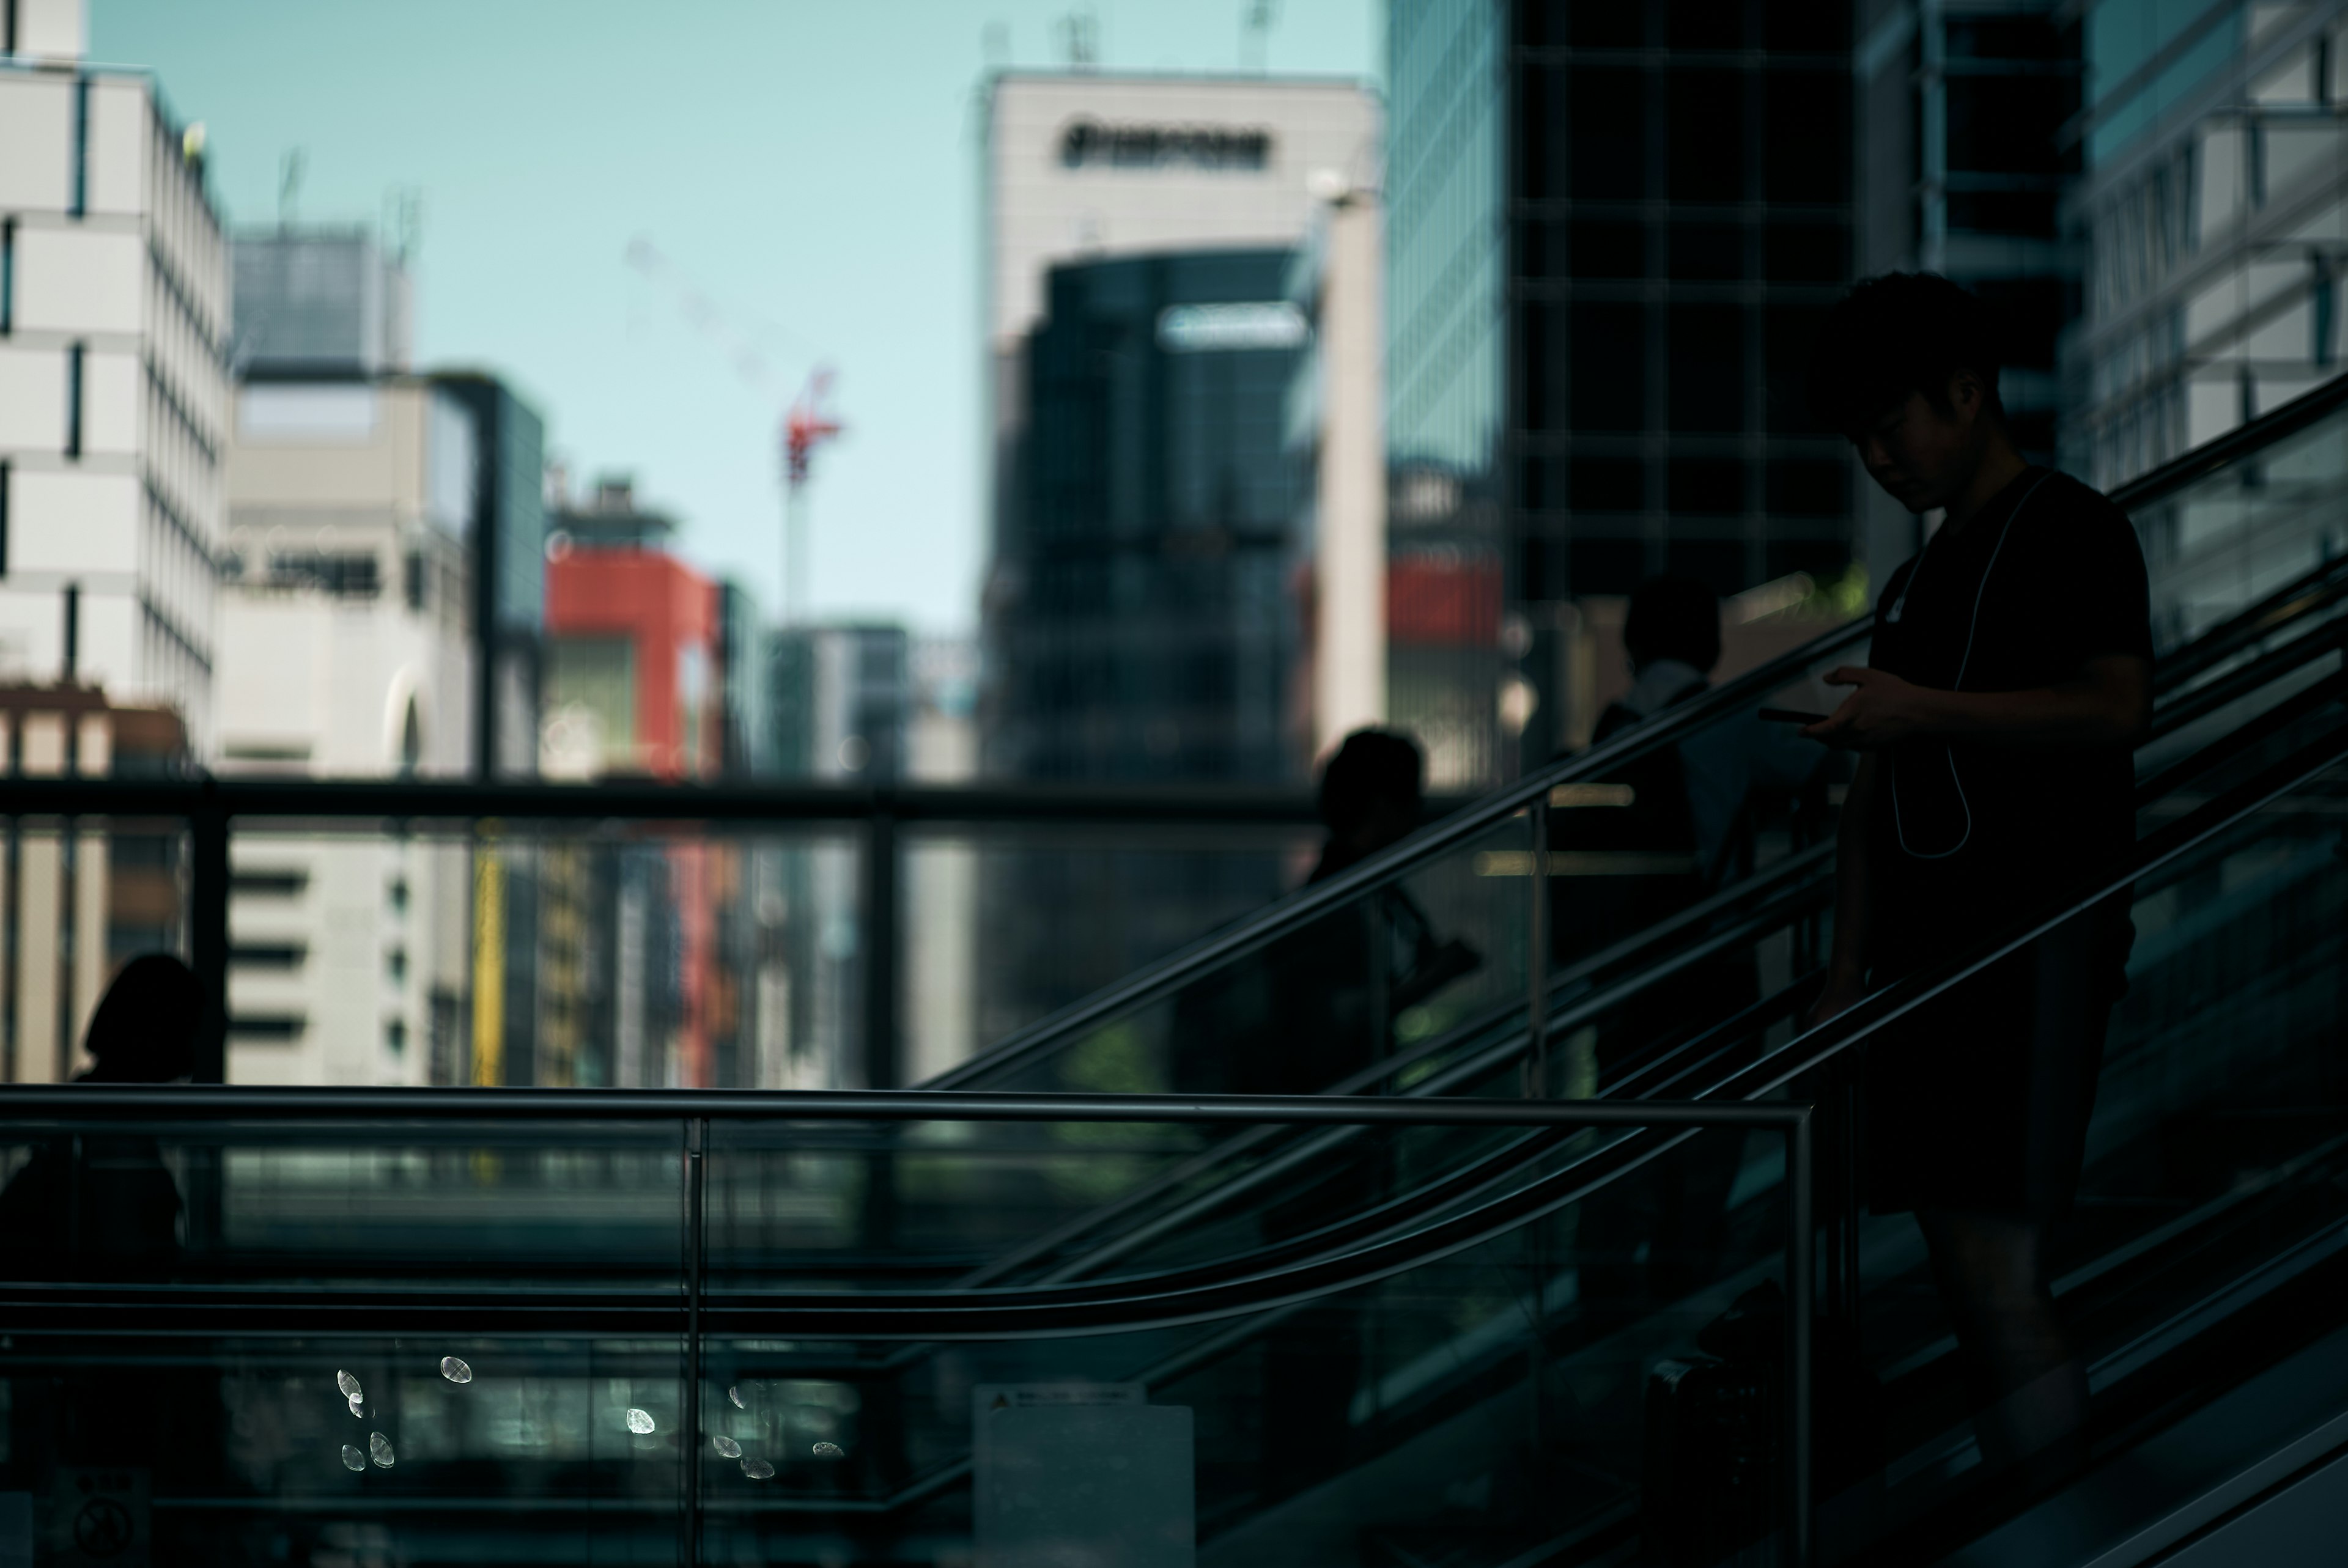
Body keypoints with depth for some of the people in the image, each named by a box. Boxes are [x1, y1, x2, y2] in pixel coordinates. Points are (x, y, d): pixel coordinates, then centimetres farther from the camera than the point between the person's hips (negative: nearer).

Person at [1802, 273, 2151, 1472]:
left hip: (2037, 933, -8)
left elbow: (2119, 704, -17)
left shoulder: (2067, 529, -1)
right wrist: (1847, 972, 15)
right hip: (1925, 944, 8)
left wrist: (1923, 710, -19)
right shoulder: (1915, 582, 23)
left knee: (1995, 1261, -16)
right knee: (1963, 1266, 4)